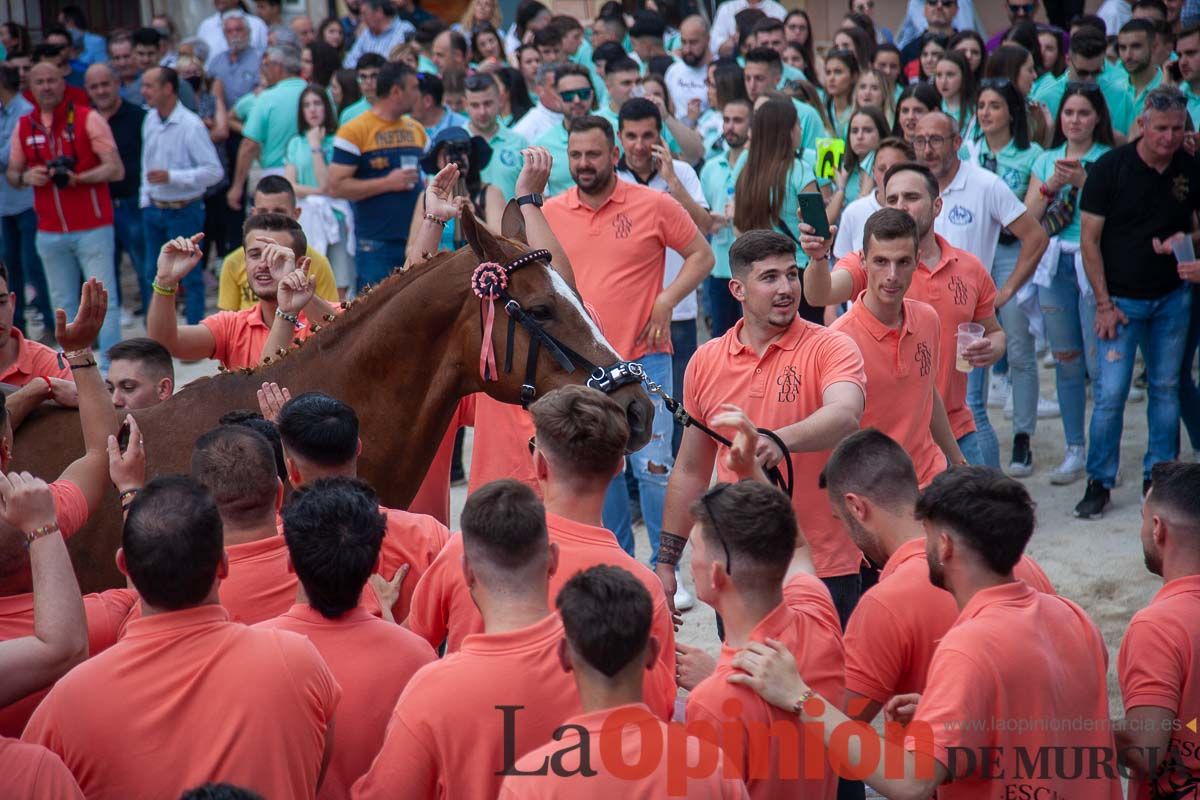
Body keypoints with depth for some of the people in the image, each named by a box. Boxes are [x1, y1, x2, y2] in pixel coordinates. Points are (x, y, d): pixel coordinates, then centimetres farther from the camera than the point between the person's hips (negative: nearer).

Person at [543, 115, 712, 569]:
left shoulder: (654, 205, -5)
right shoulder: (550, 213, 5)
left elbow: (701, 255, 1)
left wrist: (665, 302, -10)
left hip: (643, 357, -4)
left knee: (654, 466, -8)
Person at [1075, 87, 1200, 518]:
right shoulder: (1109, 168, -10)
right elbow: (1090, 241, -7)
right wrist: (1104, 304, -9)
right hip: (1121, 299, -3)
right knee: (1111, 392, -6)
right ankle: (1099, 482, 6)